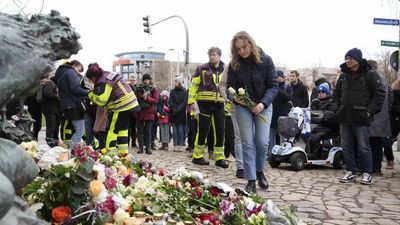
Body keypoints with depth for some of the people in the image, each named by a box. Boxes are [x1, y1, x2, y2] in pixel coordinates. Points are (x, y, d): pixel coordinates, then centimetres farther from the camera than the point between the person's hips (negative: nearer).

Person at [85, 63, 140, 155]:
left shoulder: (102, 83, -15)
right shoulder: (108, 74, 15)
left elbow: (101, 101, -16)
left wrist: (91, 94, 1)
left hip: (121, 107, -10)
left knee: (112, 130, 1)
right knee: (123, 129, 16)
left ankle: (110, 151, 4)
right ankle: (123, 151, 20)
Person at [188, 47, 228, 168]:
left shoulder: (224, 70, 10)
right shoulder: (202, 69, 1)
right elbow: (193, 85, 0)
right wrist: (191, 101, -7)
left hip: (219, 104, 4)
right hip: (205, 103, -4)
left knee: (220, 131, 5)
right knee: (203, 130, 1)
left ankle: (219, 157, 14)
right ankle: (197, 156, 13)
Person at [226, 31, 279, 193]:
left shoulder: (265, 60, -10)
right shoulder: (234, 65, -7)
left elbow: (273, 85, -10)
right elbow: (230, 88, -4)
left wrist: (263, 103, -25)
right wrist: (234, 98, -28)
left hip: (263, 106, 0)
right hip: (243, 107, 1)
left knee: (262, 142, -5)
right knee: (247, 144, -3)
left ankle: (260, 171, 22)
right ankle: (251, 181, 2)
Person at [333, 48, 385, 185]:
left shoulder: (370, 74, -4)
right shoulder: (343, 76, 13)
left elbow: (379, 94, -7)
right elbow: (336, 94, 21)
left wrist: (370, 111, -12)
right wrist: (337, 109, 9)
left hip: (361, 119, -5)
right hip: (344, 119, 6)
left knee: (364, 148, 0)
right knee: (346, 147, 8)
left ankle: (367, 173, 14)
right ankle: (350, 172, 18)